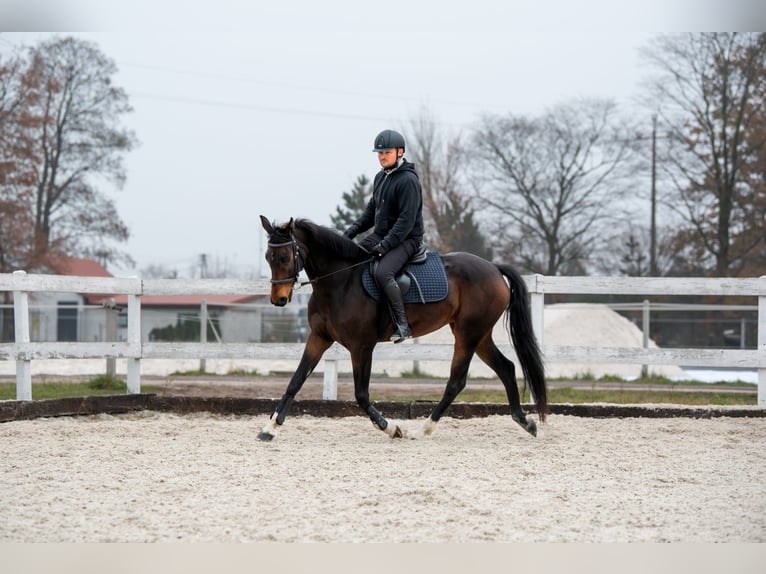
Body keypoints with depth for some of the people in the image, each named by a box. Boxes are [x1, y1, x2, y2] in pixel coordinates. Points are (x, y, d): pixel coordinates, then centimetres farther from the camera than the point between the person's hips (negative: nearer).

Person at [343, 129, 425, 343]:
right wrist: (353, 230, 7)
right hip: (379, 236, 10)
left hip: (406, 239, -10)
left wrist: (386, 244, -27)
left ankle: (402, 325, -29)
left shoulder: (408, 180, -15)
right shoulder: (380, 177, 13)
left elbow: (407, 219, -21)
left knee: (382, 273, -33)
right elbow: (372, 210, 22)